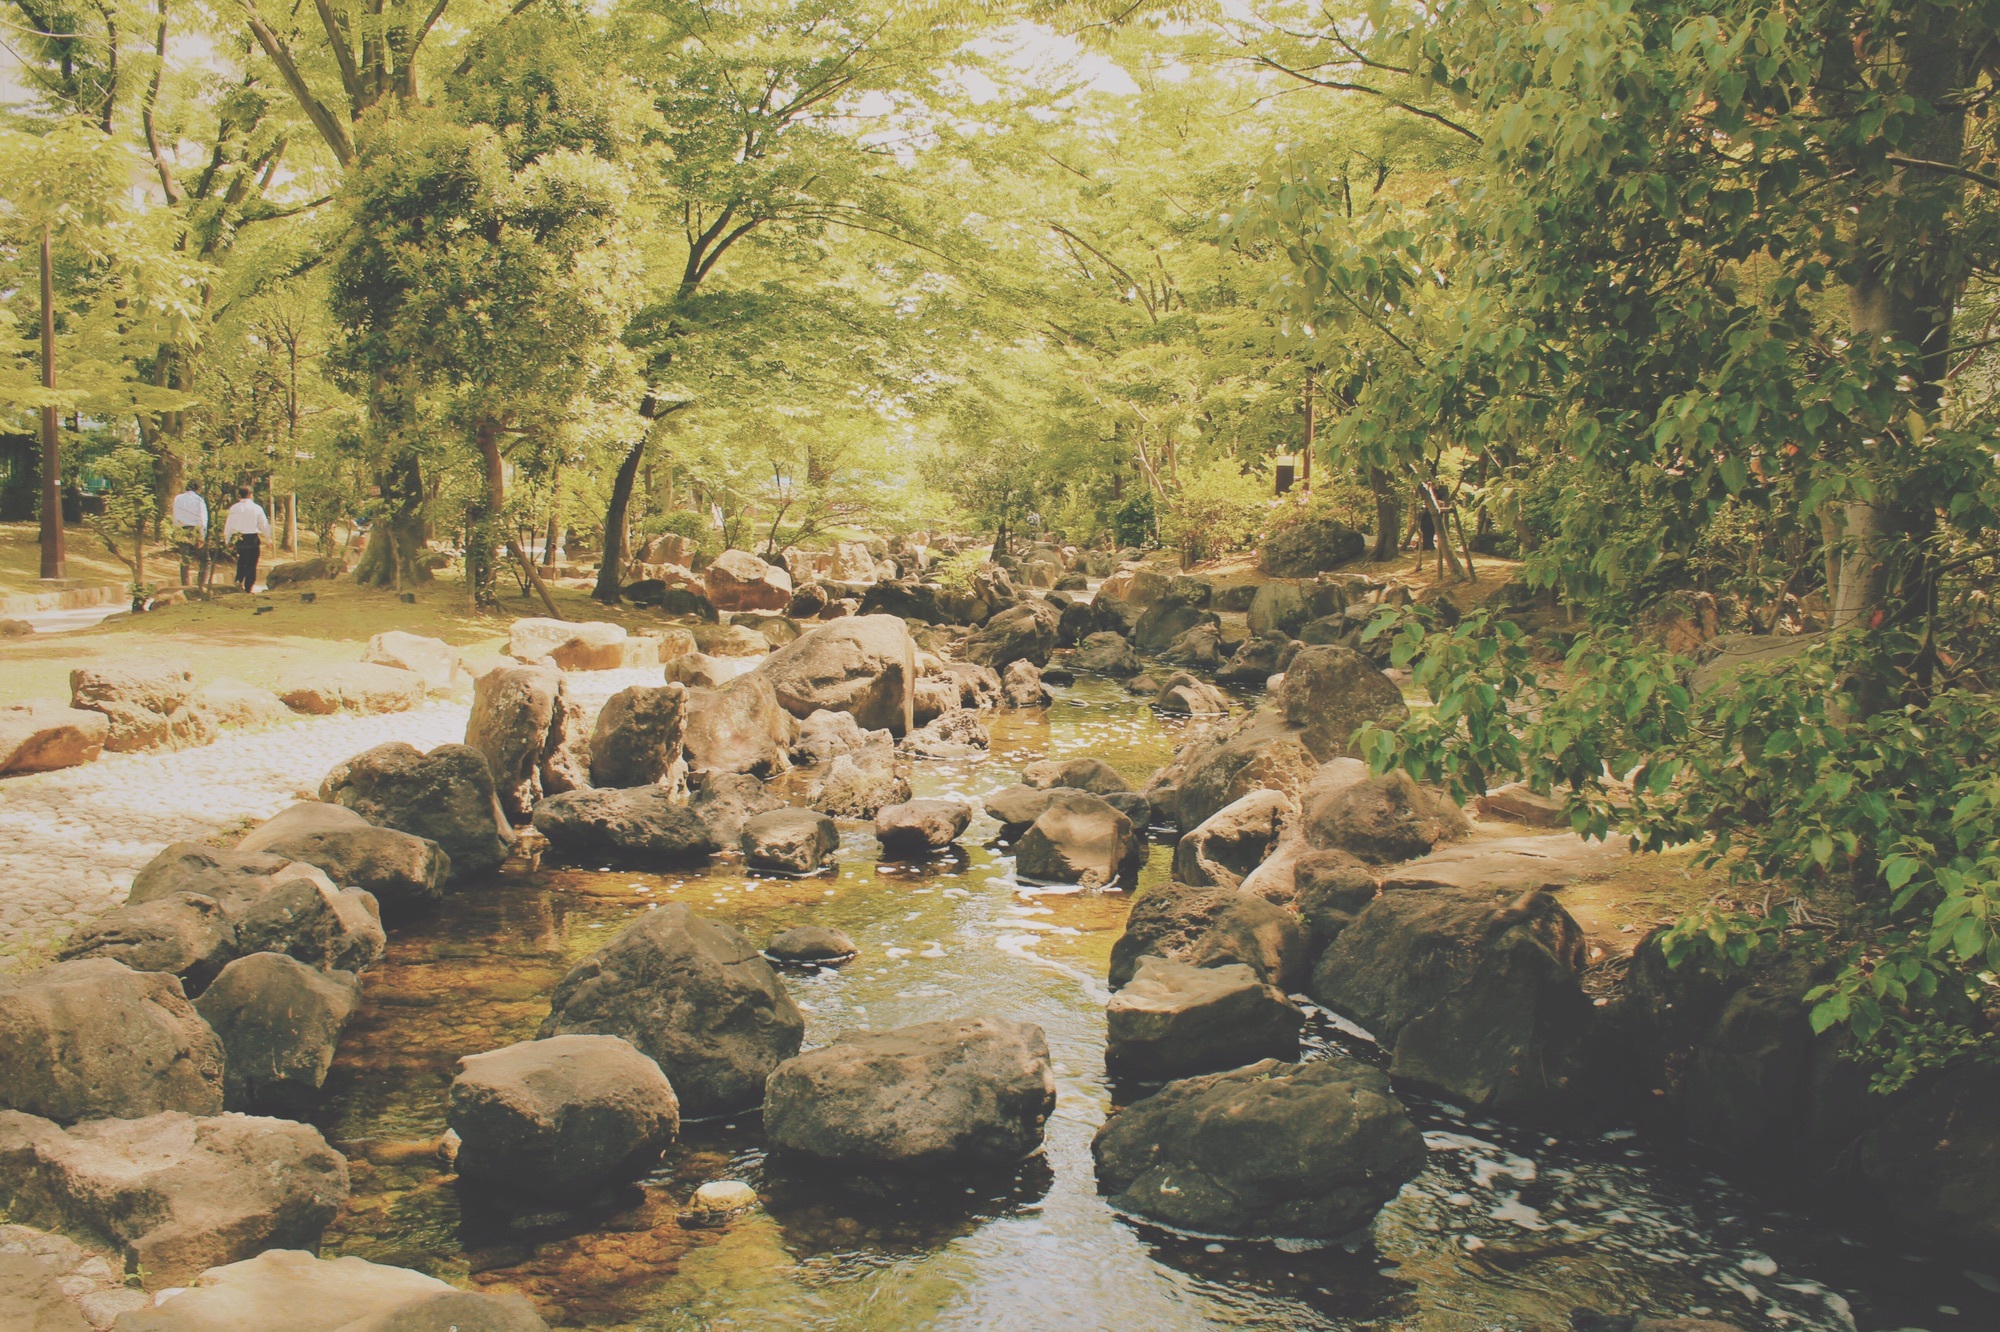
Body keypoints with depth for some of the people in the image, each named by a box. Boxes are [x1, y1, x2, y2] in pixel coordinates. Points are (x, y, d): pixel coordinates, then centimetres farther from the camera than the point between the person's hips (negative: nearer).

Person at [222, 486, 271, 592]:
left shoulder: (234, 508, -2)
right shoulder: (257, 508, -6)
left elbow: (229, 525, 3)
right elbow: (264, 525, 0)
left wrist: (226, 538, 15)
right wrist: (267, 536, 15)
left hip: (239, 538, 2)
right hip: (253, 539, -2)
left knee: (241, 561, 21)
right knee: (251, 563, 6)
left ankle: (239, 579, 3)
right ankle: (249, 586, 6)